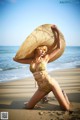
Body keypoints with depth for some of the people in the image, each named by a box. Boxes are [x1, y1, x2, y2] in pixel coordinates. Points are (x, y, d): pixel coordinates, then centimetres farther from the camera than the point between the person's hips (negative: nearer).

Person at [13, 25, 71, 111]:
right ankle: (44, 96, 27)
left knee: (66, 108, -2)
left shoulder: (45, 58, -3)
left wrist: (57, 33, -7)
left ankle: (62, 93, 30)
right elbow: (15, 59, 10)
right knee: (28, 107, 5)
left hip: (52, 84, -3)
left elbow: (59, 47, -3)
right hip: (42, 88, 3)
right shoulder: (31, 61, 4)